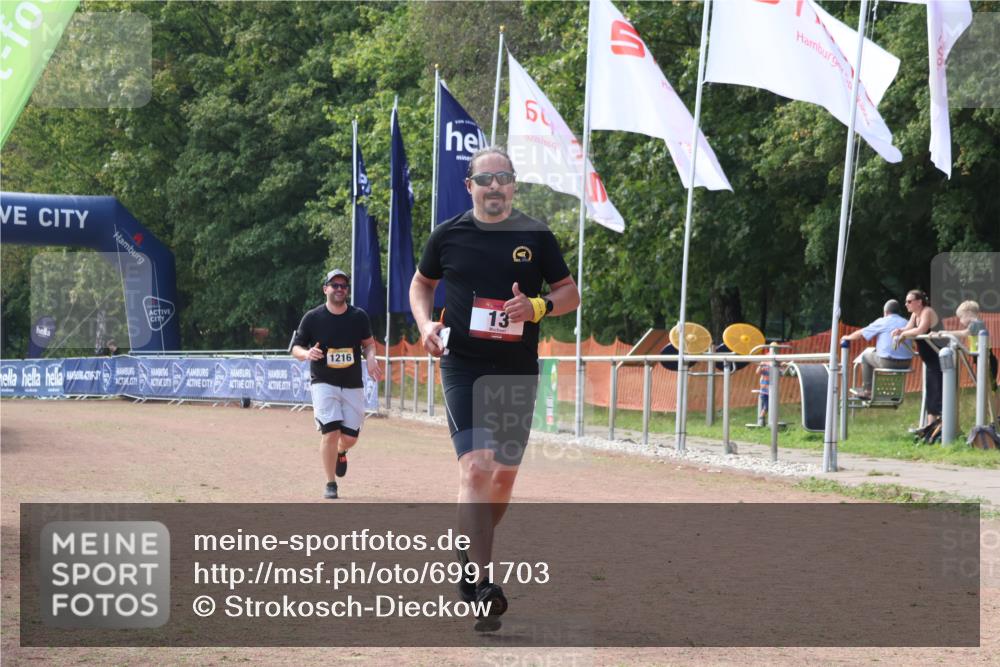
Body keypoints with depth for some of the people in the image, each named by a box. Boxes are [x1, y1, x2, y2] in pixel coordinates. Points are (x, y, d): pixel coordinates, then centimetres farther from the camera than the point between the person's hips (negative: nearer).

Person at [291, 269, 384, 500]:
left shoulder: (359, 316, 0)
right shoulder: (312, 317, -6)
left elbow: (368, 343, 13)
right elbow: (295, 348, 0)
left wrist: (371, 358, -9)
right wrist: (307, 354, -23)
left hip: (353, 385, 3)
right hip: (324, 383, -3)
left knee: (350, 437, 2)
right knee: (330, 432, -16)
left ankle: (340, 453, 41)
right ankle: (330, 484, -1)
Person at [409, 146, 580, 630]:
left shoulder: (536, 236, 4)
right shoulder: (448, 235, 3)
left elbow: (570, 293, 8)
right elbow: (421, 283, 18)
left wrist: (536, 306, -13)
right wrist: (426, 324, -1)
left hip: (518, 371, 3)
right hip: (463, 367, -2)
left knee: (505, 472, 11)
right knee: (477, 467, -17)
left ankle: (471, 551, 37)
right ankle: (479, 584, -21)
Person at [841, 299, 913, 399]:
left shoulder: (882, 322, -1)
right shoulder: (906, 323, 12)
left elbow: (861, 333, 7)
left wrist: (848, 337, 27)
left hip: (888, 362, -5)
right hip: (906, 364, 5)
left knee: (866, 355, 22)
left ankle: (867, 390, 20)